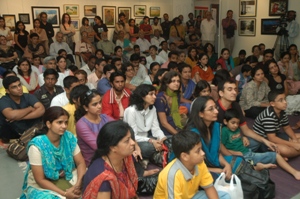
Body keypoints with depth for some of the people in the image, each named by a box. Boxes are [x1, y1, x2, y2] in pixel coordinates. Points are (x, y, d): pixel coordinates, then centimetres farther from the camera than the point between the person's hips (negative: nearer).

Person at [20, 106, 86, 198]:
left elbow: (81, 163, -7)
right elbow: (40, 180, -19)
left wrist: (78, 184, -26)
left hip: (66, 177, 4)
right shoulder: (37, 146, -23)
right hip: (40, 185, -4)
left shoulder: (69, 137, -11)